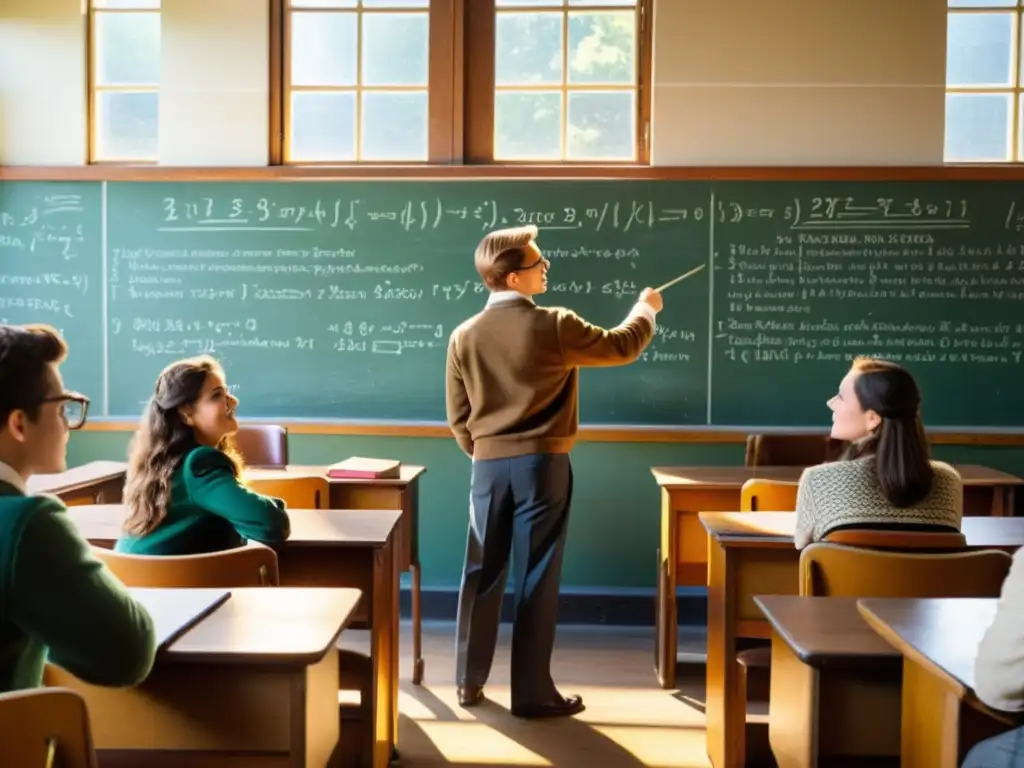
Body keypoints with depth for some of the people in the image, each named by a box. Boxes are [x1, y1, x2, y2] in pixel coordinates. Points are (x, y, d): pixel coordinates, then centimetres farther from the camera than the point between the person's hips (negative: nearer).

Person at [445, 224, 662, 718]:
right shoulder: (554, 327, -11)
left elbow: (458, 416, 6)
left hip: (488, 466, 4)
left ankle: (469, 682, 25)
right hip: (541, 464, -4)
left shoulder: (464, 336, 1)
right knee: (536, 578, 3)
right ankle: (532, 693, 12)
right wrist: (646, 309, 22)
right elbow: (621, 347, 3)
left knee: (482, 573, 14)